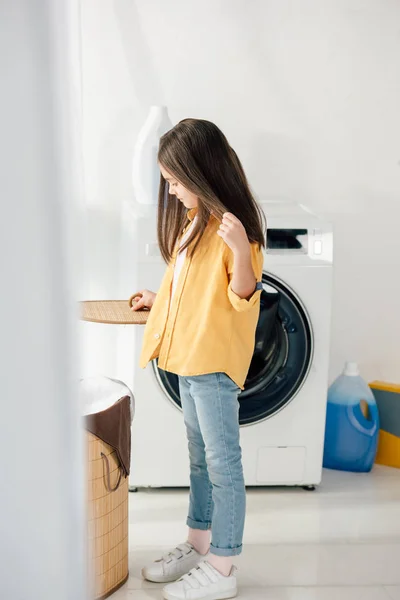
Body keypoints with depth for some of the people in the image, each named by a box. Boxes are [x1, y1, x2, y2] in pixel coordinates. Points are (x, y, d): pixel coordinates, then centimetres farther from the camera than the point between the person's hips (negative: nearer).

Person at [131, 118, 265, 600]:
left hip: (214, 361, -9)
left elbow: (243, 295, -20)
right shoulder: (193, 219, 12)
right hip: (186, 355, 9)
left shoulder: (233, 225, -15)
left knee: (222, 463, 1)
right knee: (200, 457, 19)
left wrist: (241, 249, -34)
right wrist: (160, 300, 20)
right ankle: (198, 544, 33)